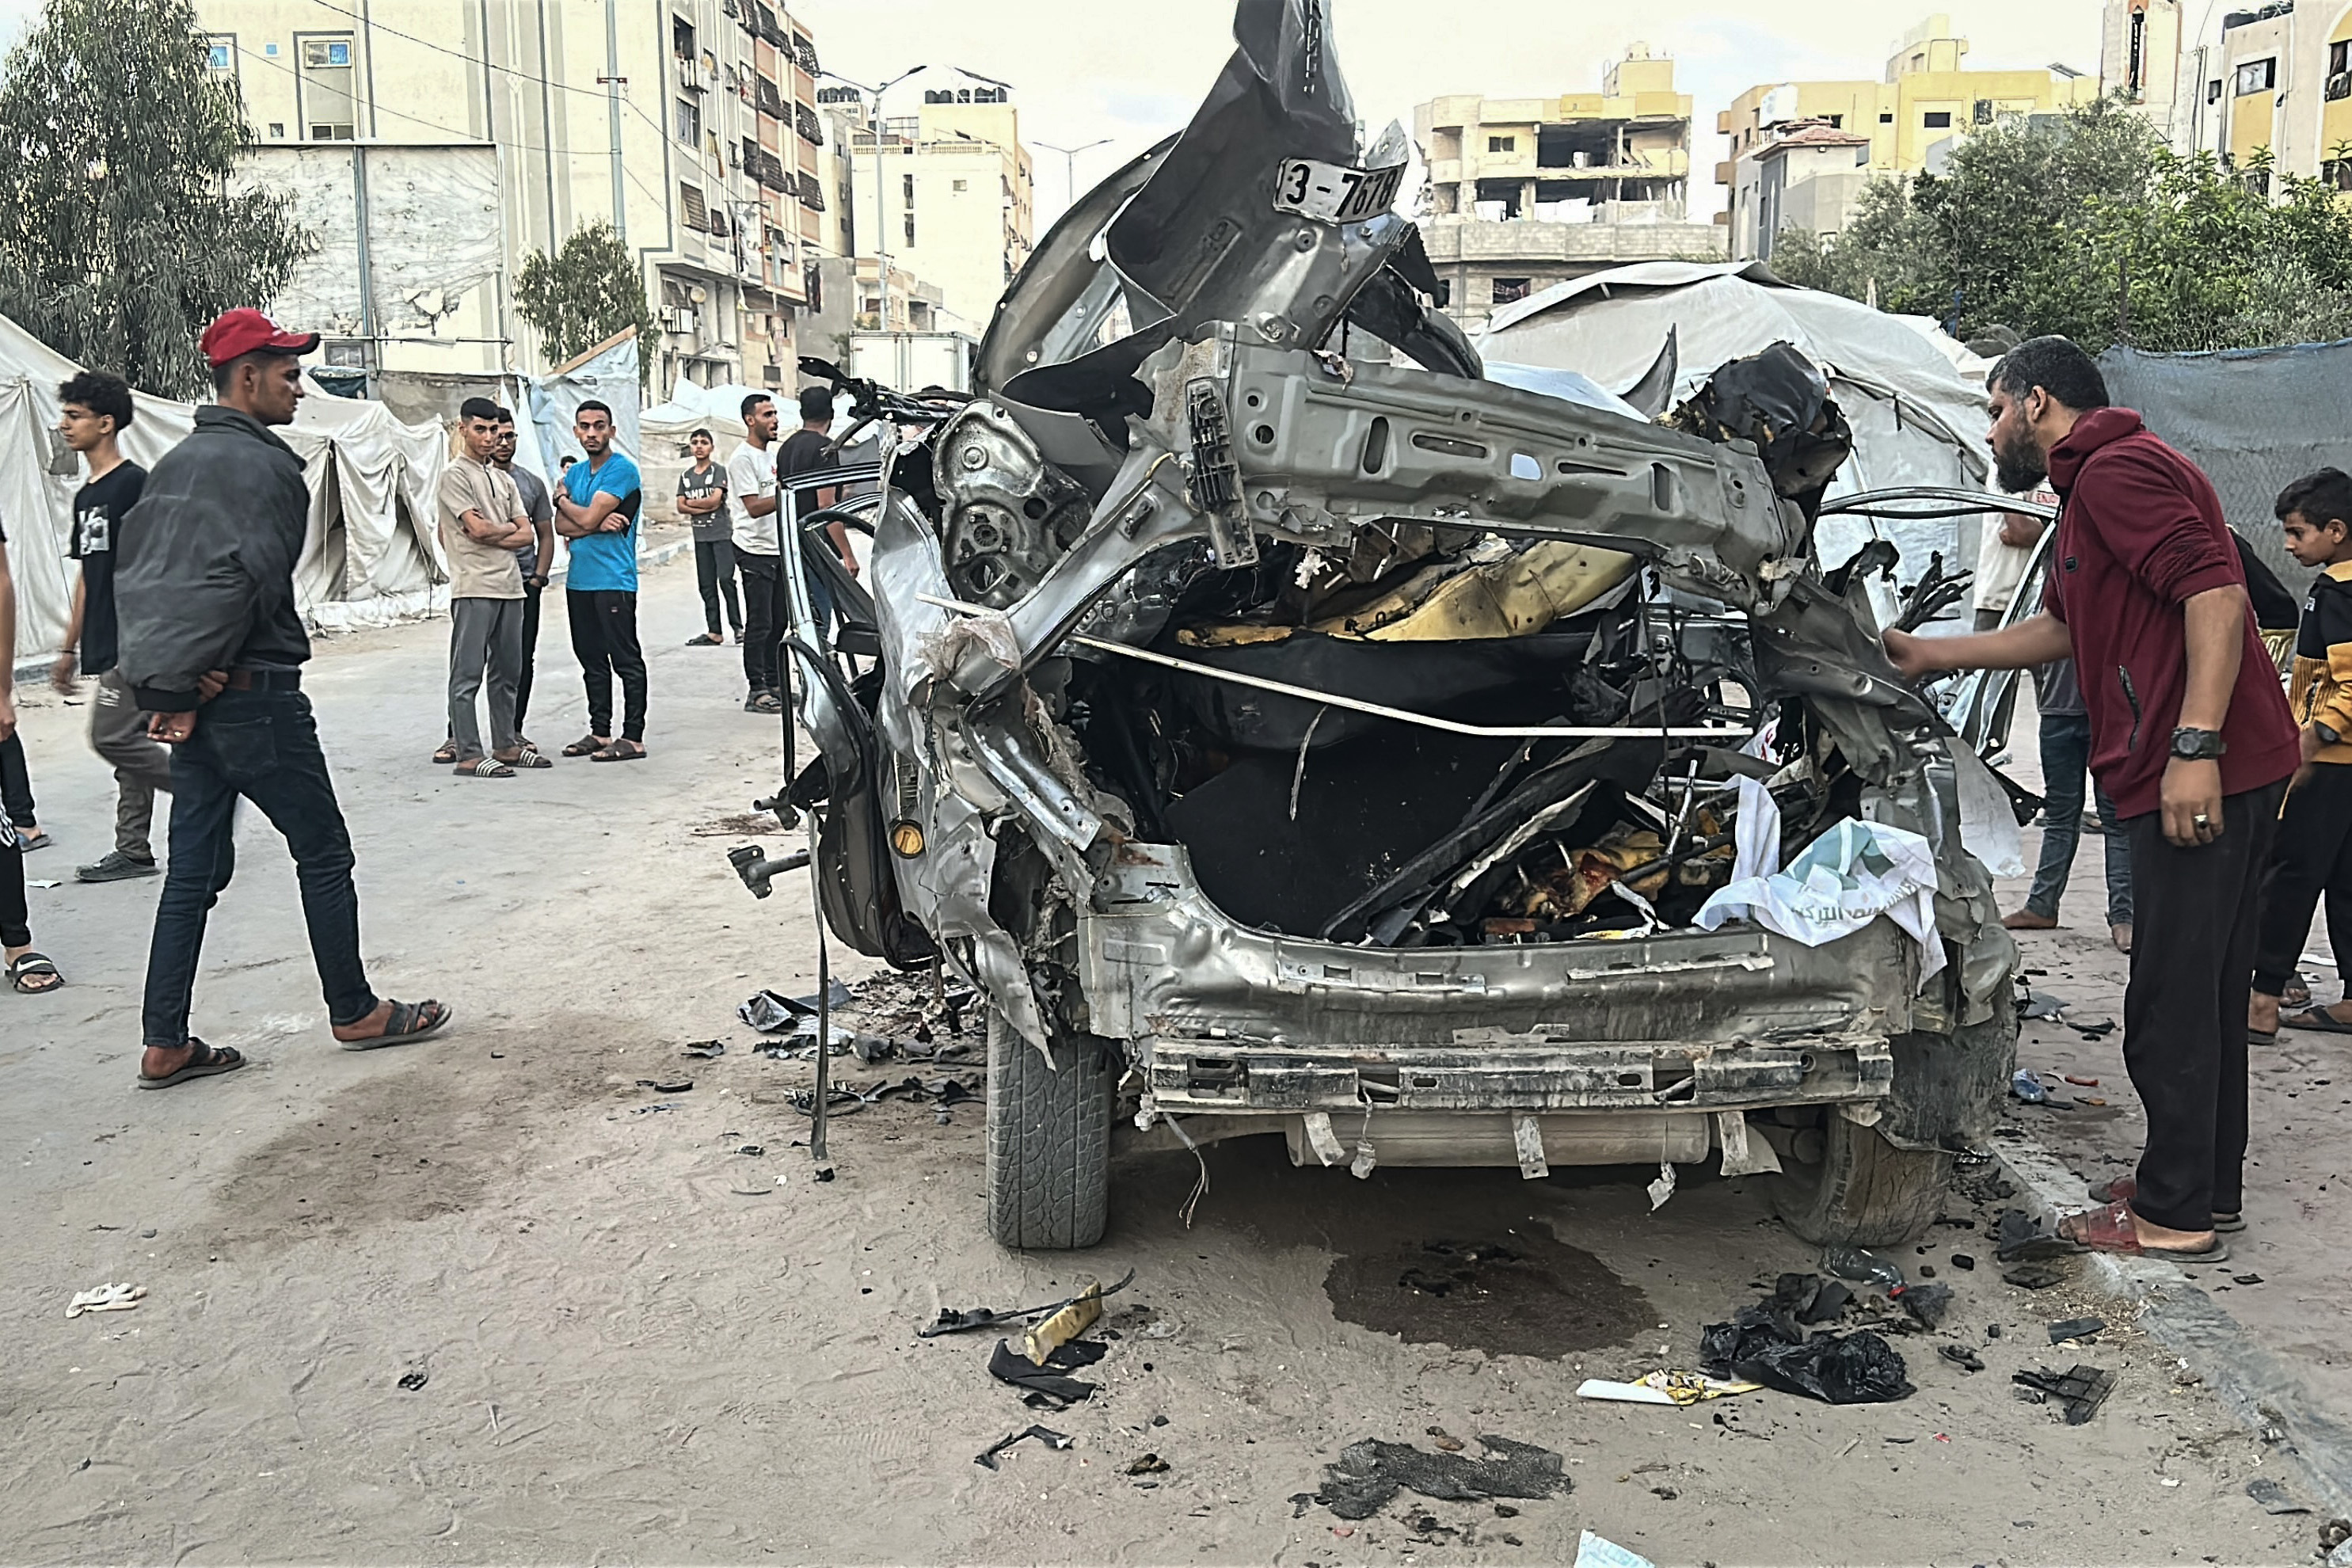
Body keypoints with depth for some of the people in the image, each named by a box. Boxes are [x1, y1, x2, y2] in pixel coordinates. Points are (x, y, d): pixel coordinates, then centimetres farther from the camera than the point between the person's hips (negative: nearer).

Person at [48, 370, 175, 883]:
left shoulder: (135, 484, -11)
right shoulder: (86, 496, 17)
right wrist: (69, 649, 22)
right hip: (106, 646, 9)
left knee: (113, 737, -12)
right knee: (127, 743, 10)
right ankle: (133, 851, 13)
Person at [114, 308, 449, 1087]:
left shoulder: (175, 463, 15)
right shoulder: (263, 466, -13)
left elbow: (131, 570, 13)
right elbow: (238, 582, -22)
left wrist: (163, 686, 5)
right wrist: (184, 686, -12)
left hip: (190, 701, 9)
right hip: (252, 695, -9)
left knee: (192, 871, 11)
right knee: (324, 853, 5)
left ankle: (165, 1044, 13)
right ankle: (356, 1013, 16)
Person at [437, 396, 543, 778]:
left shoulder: (504, 479, 18)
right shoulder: (455, 474, -3)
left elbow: (527, 535, 10)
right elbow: (477, 529, -14)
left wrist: (490, 537, -6)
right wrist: (509, 527, 4)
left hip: (510, 586, 8)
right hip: (474, 588, -8)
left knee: (508, 671, 13)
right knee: (468, 674, -5)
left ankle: (506, 744, 21)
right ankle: (468, 755, -5)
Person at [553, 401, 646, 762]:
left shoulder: (622, 470, -9)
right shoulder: (574, 472, 15)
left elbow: (587, 517, -14)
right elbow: (562, 526, 6)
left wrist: (563, 499, 6)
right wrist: (599, 523, -12)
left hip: (614, 580, -8)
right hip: (579, 580, 8)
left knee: (625, 661, -5)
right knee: (592, 661, 12)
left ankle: (633, 738, -4)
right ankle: (600, 732, 19)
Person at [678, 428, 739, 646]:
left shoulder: (718, 471, -1)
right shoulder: (686, 476, 15)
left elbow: (715, 499, -13)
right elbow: (681, 506, 6)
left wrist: (692, 502, 0)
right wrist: (704, 508, -8)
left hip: (722, 533, -6)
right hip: (700, 536, 6)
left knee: (726, 579, -14)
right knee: (706, 585, 4)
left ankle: (738, 628, -10)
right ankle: (714, 632, 5)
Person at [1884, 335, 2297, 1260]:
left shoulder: (2117, 469, -11)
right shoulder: (2094, 485, 24)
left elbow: (2215, 593, -23)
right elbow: (2059, 629, 32)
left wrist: (2195, 747, -28)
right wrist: (1928, 656, 32)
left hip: (2200, 775, -11)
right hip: (2233, 775, 11)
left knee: (2172, 1001, -4)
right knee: (2206, 992, 17)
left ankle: (2175, 1214, 4)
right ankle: (2207, 1187, 28)